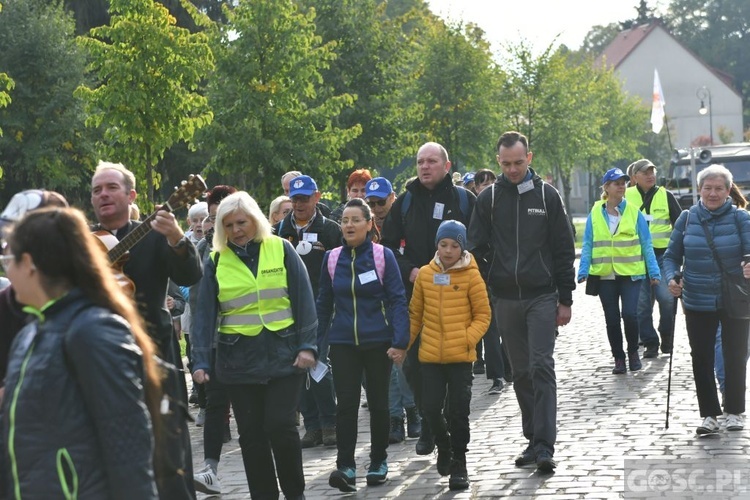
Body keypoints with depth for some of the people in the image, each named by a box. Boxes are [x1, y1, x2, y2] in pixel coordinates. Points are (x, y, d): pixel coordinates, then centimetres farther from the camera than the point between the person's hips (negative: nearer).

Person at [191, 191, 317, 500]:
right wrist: (200, 361, -7)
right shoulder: (216, 261, 4)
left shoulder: (281, 250, 1)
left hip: (283, 355, -2)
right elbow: (205, 314, 1)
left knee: (280, 426, -8)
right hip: (238, 361, 2)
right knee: (251, 434, 6)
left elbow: (304, 301, 0)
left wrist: (307, 346, -8)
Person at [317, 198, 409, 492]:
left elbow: (398, 300, -7)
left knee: (378, 403, 10)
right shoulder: (332, 259, 3)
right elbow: (324, 303, 10)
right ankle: (345, 467, -6)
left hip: (377, 342, -1)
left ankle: (378, 462, 24)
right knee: (346, 403, -6)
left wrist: (400, 342, -14)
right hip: (343, 343, 2)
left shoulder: (383, 256, -6)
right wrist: (316, 342, 8)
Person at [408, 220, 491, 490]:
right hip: (430, 355, 2)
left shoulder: (471, 275, -4)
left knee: (458, 411, 1)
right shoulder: (425, 274, 5)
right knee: (430, 407, -1)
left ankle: (459, 463, 15)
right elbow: (415, 313, 12)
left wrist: (468, 338, -13)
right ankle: (444, 446, 28)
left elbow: (483, 314, 0)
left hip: (461, 356, -2)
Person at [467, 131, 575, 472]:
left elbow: (564, 250, 4)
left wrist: (565, 299, -1)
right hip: (505, 299, 3)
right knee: (521, 373, 9)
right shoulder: (488, 199, 6)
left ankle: (544, 445, -12)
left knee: (541, 368, -10)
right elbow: (477, 249, 8)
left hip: (541, 297, -2)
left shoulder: (547, 195, 2)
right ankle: (534, 440, 18)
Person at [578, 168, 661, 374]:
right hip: (604, 274, 2)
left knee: (630, 314, -12)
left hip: (630, 273, -2)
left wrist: (654, 272, -2)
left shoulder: (634, 212, 0)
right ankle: (618, 358, 21)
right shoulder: (595, 214, 3)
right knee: (612, 319, 7)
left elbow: (646, 244, 3)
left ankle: (633, 352, 13)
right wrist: (583, 271, -5)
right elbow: (588, 245, 5)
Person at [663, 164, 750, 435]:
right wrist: (671, 278, -14)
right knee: (701, 359, 4)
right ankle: (709, 414, 15)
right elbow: (672, 255, 6)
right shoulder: (687, 218, 1)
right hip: (698, 303, 2)